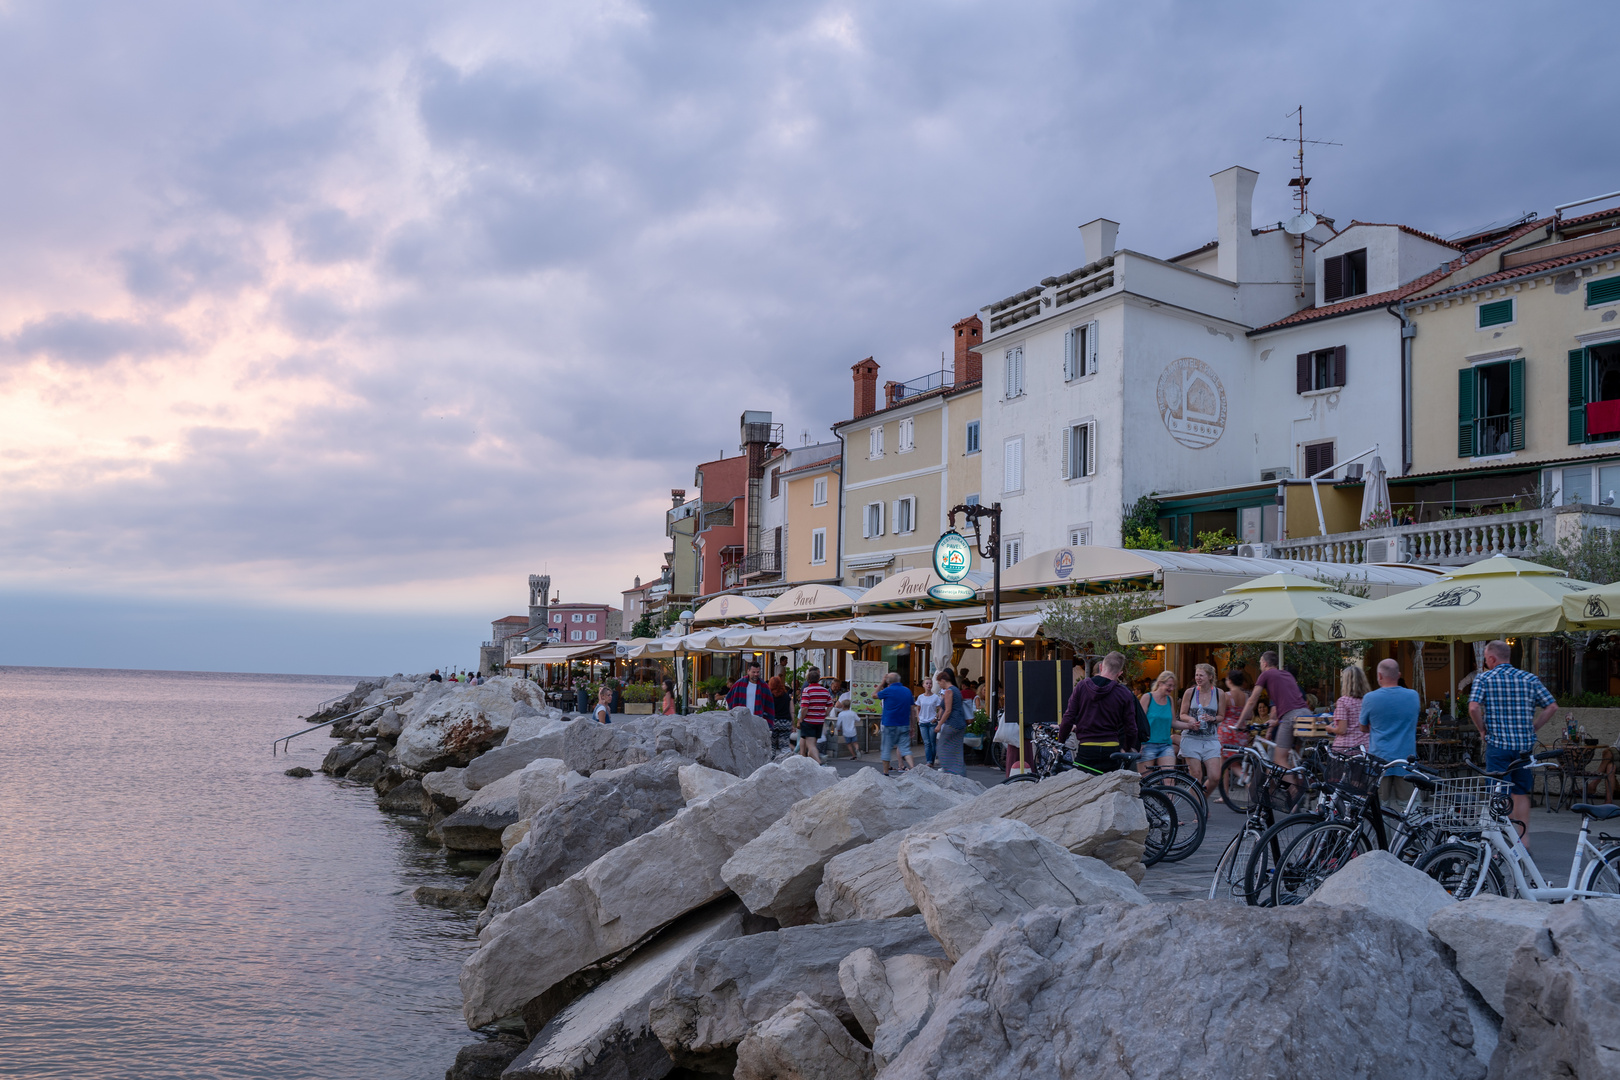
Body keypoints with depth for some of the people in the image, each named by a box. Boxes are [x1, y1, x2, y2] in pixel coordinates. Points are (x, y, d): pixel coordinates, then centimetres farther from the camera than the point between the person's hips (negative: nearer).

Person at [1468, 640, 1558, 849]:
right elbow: (1552, 706, 3)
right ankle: (1523, 839, 18)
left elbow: (1473, 708, -18)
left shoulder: (1484, 678, -5)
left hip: (1498, 745, -4)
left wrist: (1483, 730, -3)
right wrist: (1532, 729, 9)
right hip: (1525, 745, 4)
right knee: (1522, 793, 15)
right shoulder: (1529, 678, 7)